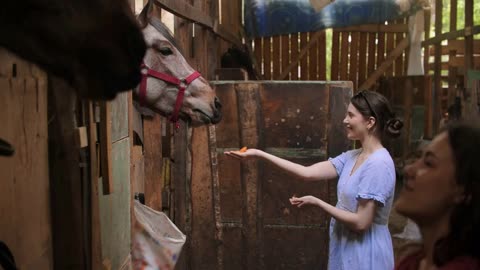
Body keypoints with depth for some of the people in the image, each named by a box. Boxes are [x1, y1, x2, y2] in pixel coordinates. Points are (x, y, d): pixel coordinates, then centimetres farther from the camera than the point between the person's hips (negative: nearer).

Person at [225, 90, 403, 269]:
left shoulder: (378, 164, -22)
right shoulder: (352, 157, 4)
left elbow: (361, 222, -22)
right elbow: (308, 173, -1)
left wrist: (317, 202, -14)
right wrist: (259, 154, -5)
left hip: (365, 254, -8)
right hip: (347, 248, 8)